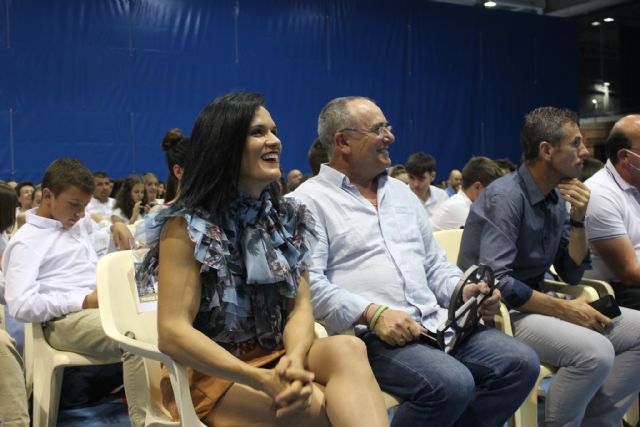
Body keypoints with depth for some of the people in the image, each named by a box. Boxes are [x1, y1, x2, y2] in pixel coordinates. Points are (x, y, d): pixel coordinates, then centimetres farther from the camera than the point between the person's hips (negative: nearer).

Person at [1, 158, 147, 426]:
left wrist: (117, 228, 14)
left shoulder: (82, 224, 24)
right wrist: (83, 301, -16)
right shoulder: (26, 242, 2)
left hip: (106, 305, 8)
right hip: (66, 319, -7)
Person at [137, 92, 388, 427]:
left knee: (347, 348, -29)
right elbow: (173, 333, -15)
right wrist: (262, 380, -27)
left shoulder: (289, 218, 8)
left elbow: (300, 306, 1)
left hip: (277, 361, 5)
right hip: (212, 375, -5)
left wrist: (294, 359, -22)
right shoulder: (187, 226, -8)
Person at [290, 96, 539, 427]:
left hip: (435, 323, 7)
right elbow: (308, 281, -13)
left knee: (521, 363, -9)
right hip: (368, 334, -7)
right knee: (452, 384, -29)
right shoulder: (309, 200, -2)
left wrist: (463, 290, 3)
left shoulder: (401, 192, 22)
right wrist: (373, 313, -22)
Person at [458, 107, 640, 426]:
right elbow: (496, 283, -27)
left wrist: (578, 220, -7)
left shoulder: (556, 198, 7)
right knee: (595, 351, -29)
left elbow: (571, 274, 8)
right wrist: (565, 309, -19)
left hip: (535, 303, 9)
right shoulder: (505, 196, -18)